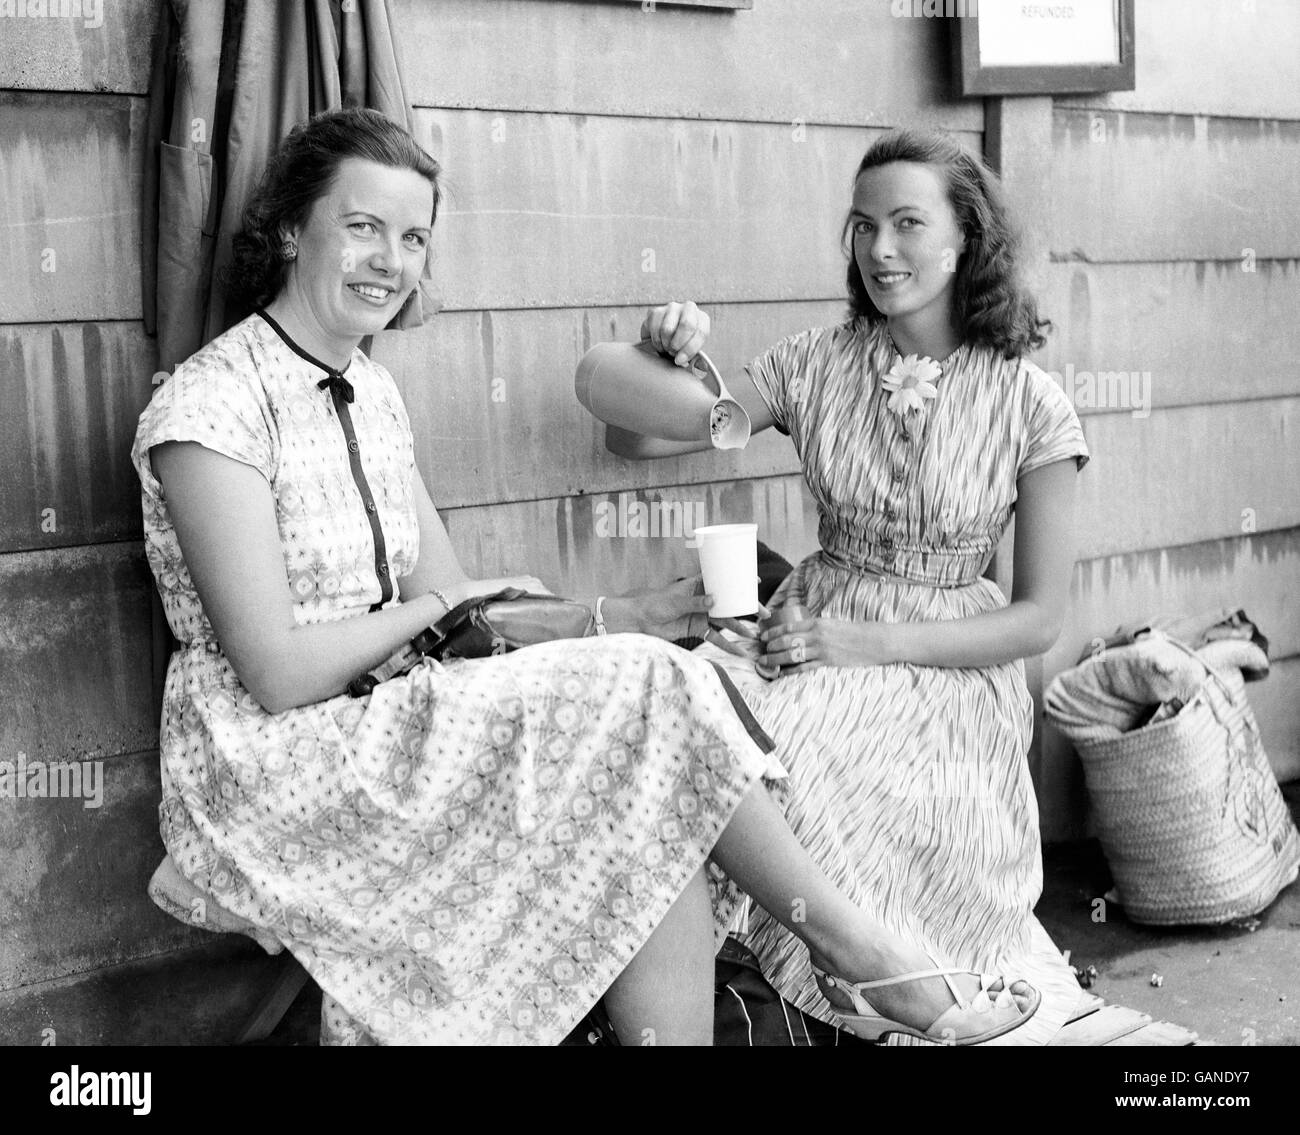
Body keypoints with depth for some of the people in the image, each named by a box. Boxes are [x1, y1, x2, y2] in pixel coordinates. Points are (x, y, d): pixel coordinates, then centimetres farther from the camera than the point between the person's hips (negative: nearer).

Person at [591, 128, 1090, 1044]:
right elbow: (636, 439, 6)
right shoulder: (817, 365, 3)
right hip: (818, 632, 4)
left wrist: (874, 643, -14)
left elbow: (1039, 619, -3)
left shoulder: (1031, 405, -5)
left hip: (952, 669, -3)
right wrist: (670, 361, -16)